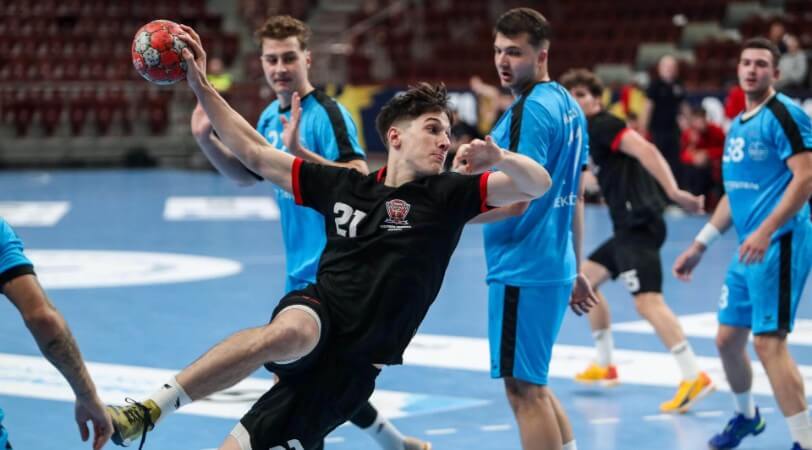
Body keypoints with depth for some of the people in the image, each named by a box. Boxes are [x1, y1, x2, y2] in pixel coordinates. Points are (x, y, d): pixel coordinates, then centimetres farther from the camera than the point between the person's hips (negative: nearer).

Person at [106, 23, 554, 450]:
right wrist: (201, 86, 11)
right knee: (290, 332, -38)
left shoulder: (449, 194, 3)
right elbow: (256, 154, 15)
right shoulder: (343, 186, 9)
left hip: (353, 364, -1)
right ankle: (150, 409, -38)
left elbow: (538, 184, -7)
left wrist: (498, 156, -28)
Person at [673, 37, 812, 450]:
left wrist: (765, 232, -26)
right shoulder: (737, 125, 18)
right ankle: (746, 416, 39)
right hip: (748, 248, 9)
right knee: (728, 338, 16)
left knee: (768, 342, -15)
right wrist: (699, 245, 24)